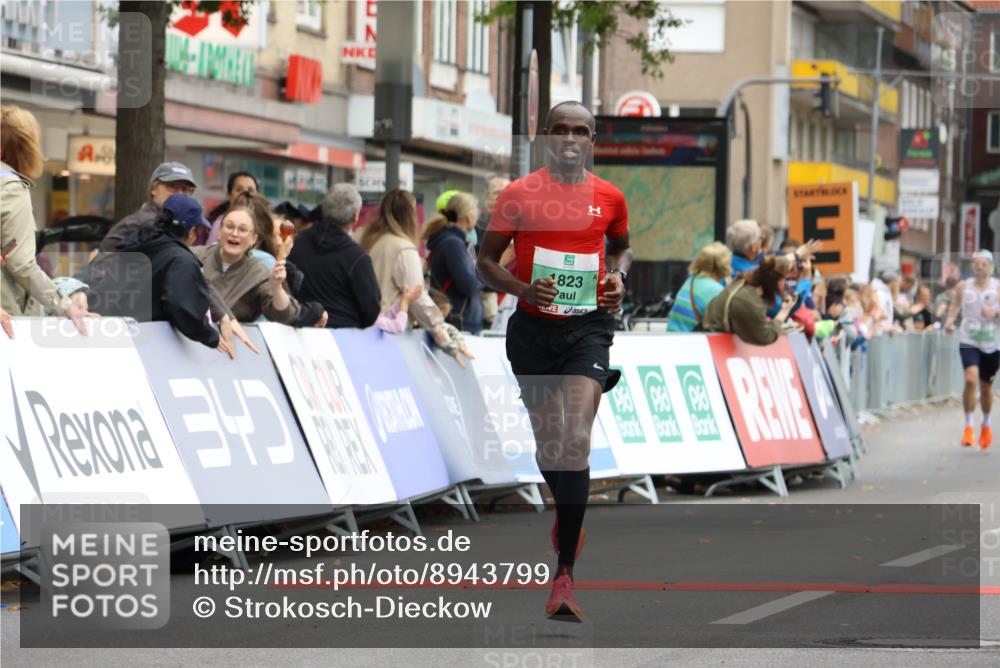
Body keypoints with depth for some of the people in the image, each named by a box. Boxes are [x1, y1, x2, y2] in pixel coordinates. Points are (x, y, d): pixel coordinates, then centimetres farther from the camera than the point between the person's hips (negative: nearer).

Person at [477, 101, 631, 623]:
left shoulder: (609, 198, 3)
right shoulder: (518, 195, -2)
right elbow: (486, 260, 4)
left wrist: (618, 276, 1)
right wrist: (523, 289, -15)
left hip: (588, 328, -1)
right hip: (532, 328, 1)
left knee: (576, 439, -16)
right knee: (547, 439, 11)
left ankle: (564, 575, -19)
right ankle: (566, 512, 47)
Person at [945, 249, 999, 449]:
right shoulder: (963, 286, 1)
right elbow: (955, 304, 16)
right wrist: (950, 320, -2)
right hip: (968, 341, 0)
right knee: (971, 379, -23)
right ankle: (969, 426, -12)